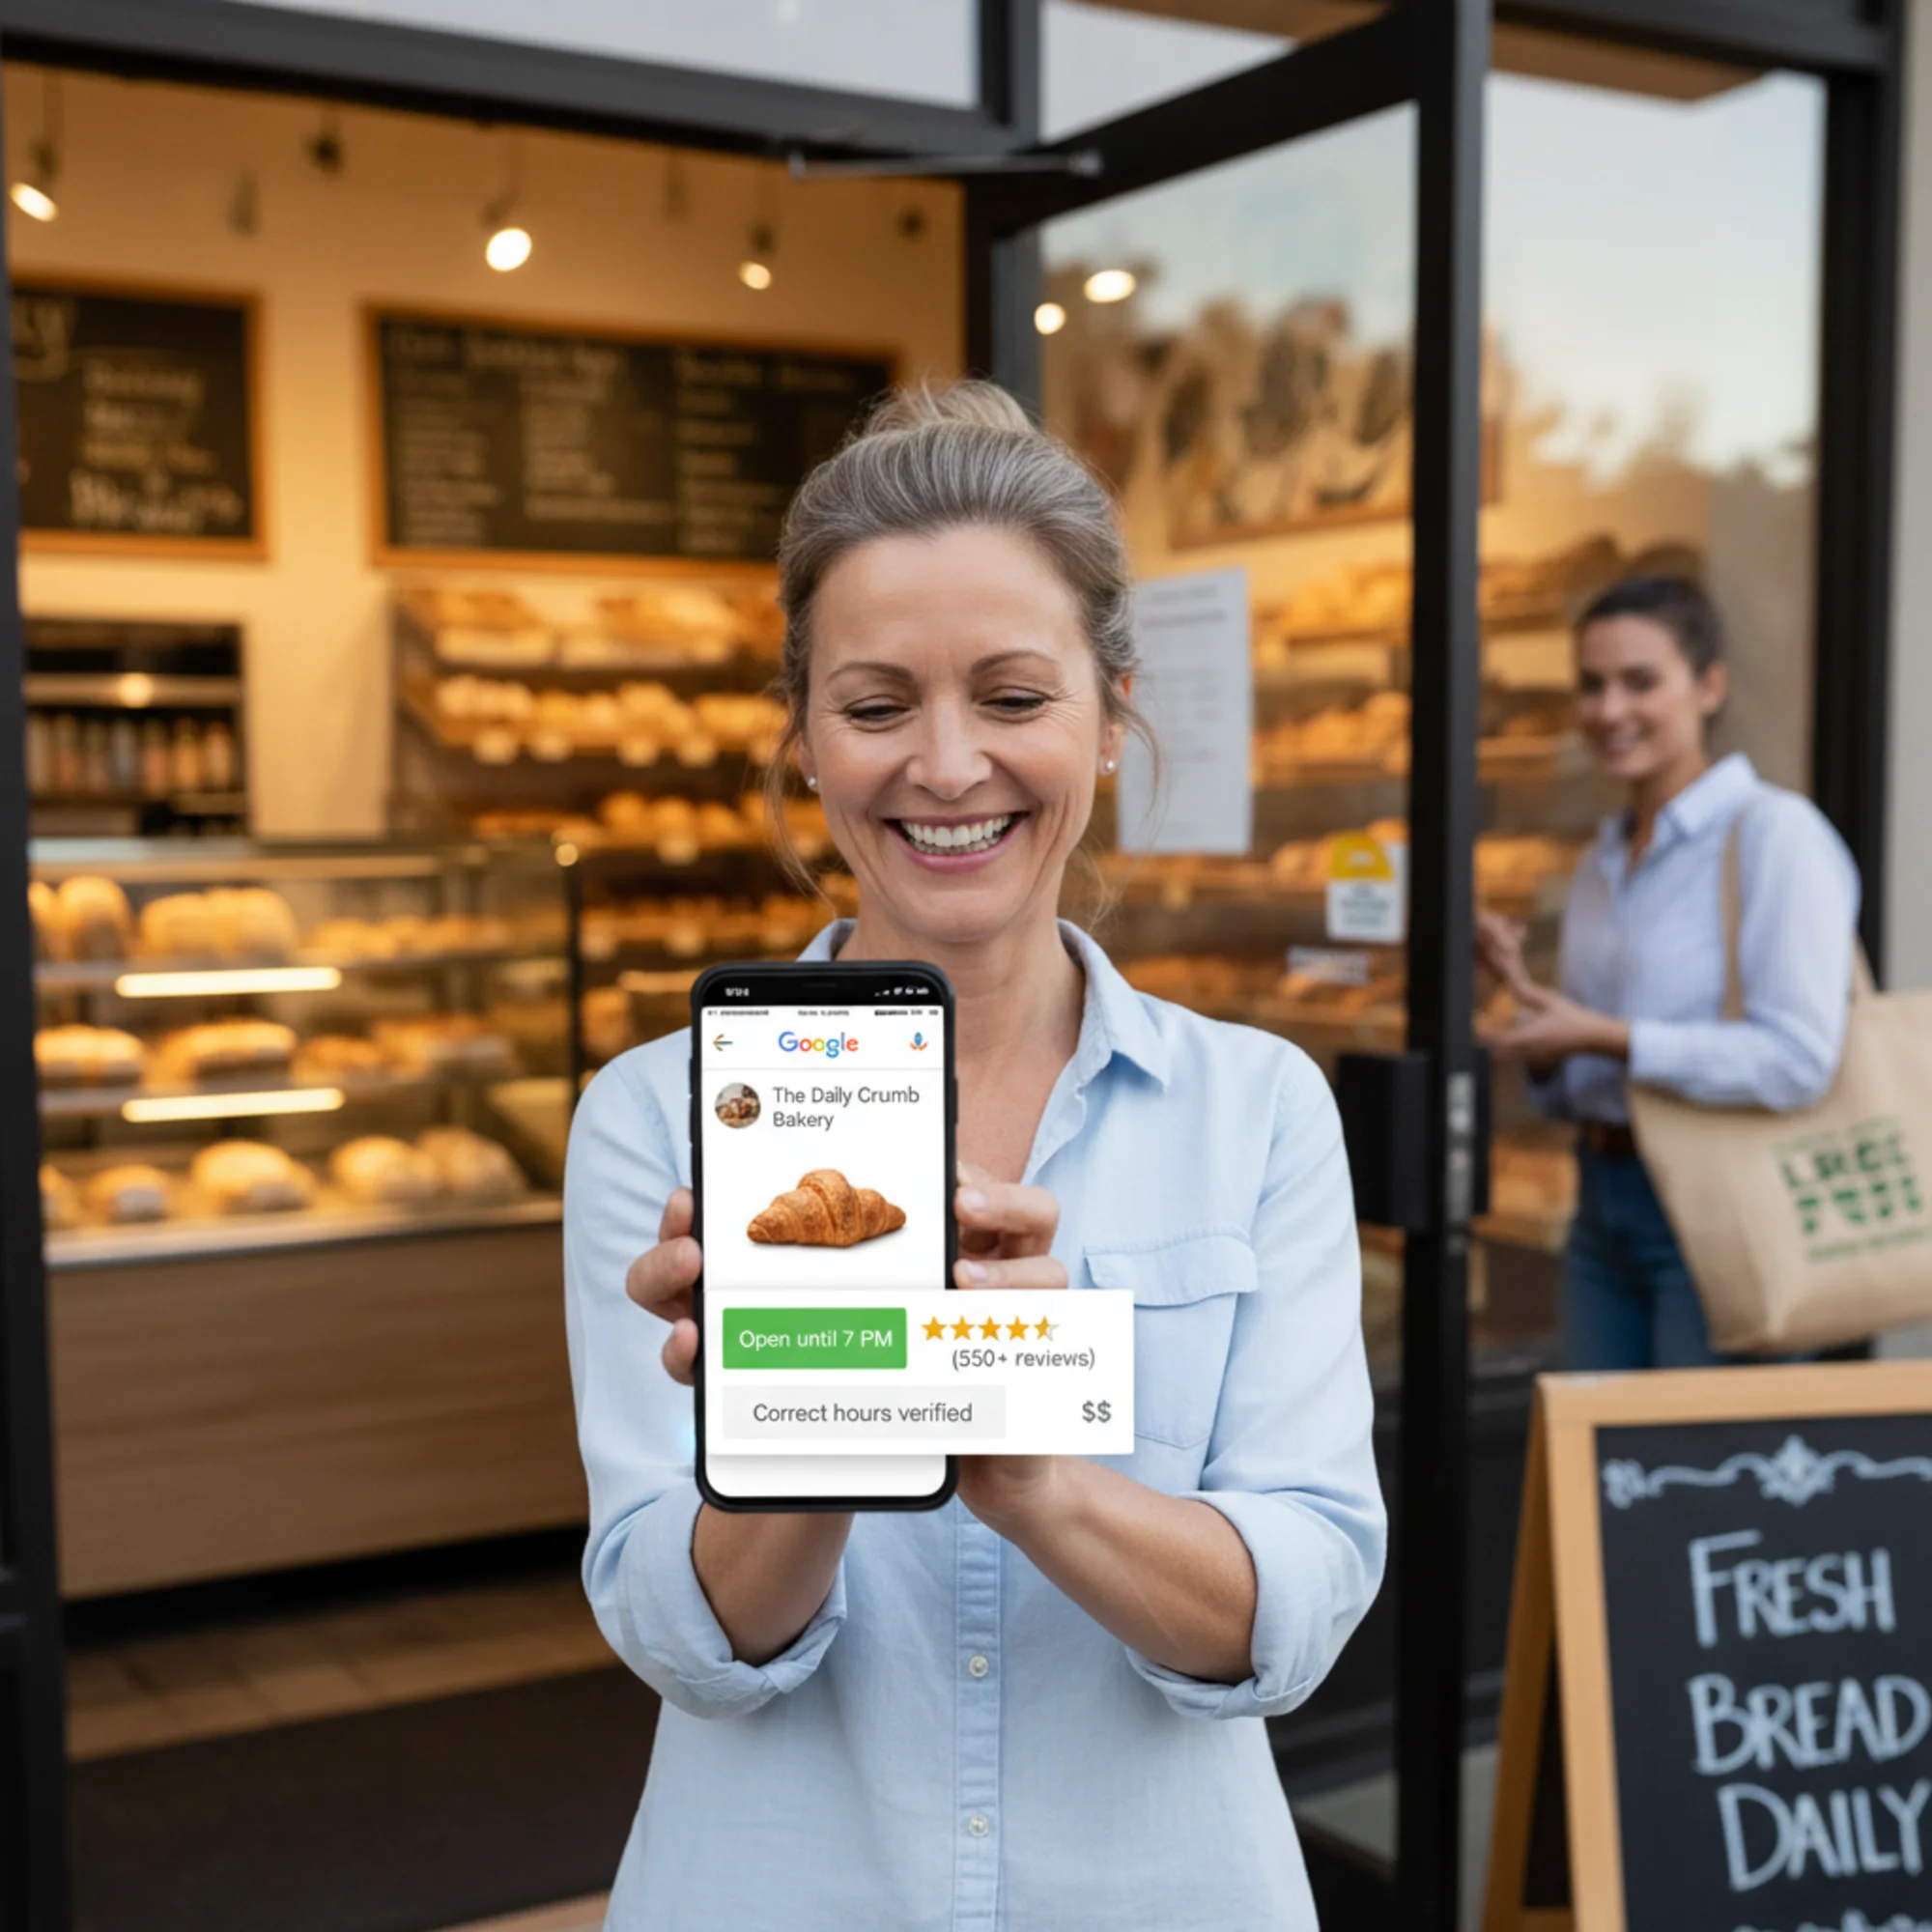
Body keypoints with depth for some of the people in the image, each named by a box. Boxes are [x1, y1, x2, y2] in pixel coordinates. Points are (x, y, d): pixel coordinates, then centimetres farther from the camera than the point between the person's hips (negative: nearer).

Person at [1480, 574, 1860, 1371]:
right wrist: (1527, 999, -1)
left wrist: (1605, 1038, -19)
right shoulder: (1603, 858, 13)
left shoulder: (1775, 833, -10)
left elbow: (1798, 1058, -20)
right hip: (1604, 1207, 7)